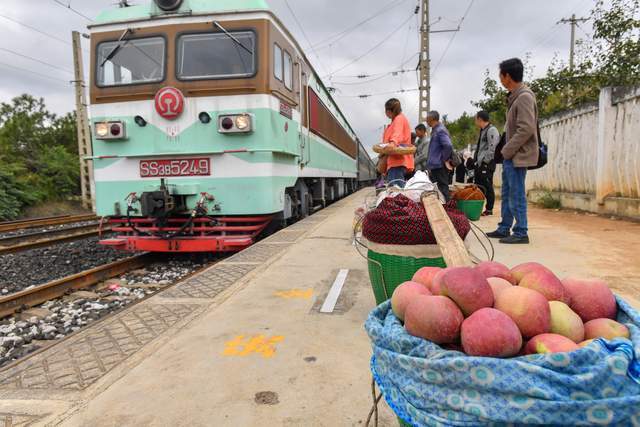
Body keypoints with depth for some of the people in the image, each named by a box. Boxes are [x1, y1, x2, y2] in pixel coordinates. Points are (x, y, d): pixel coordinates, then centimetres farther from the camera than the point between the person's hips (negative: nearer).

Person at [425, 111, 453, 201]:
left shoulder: (440, 130, -15)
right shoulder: (435, 130, 16)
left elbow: (448, 146, -27)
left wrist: (443, 159, -16)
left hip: (439, 166, -10)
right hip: (435, 166, 10)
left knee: (442, 188, -5)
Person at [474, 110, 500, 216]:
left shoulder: (492, 130, -12)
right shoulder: (483, 131, 18)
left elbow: (492, 149, -19)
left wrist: (485, 161, -18)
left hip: (487, 164, -10)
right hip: (479, 164, 10)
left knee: (488, 187, -4)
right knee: (478, 186, 12)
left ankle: (489, 210, 2)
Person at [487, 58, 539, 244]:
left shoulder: (524, 96, -14)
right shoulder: (514, 96, 15)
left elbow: (526, 129, -21)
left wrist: (507, 150, -16)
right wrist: (506, 151, 12)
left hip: (518, 155, -10)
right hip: (511, 154, 10)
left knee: (516, 194, -5)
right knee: (507, 193, 14)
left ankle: (521, 233, 3)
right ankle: (504, 229, 23)